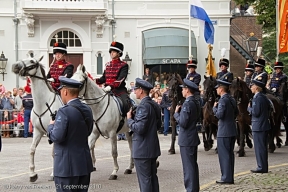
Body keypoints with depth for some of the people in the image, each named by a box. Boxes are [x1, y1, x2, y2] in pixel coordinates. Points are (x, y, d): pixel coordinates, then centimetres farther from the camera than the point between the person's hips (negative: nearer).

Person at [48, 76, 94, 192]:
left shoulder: (64, 112, -17)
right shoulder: (87, 110, 6)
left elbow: (57, 137, -20)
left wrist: (51, 125, -1)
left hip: (67, 166, -7)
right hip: (84, 164, 7)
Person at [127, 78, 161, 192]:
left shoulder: (143, 106, -20)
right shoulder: (154, 105, 9)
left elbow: (139, 128, -25)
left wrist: (129, 119, -9)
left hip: (142, 150, -9)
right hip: (153, 147, 9)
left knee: (145, 179, -3)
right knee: (153, 177, 16)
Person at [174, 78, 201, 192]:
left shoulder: (187, 104, -20)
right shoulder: (196, 103, 9)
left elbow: (182, 123, -23)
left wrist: (176, 113, -8)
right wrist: (180, 112, 11)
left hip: (186, 140, -10)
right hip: (194, 138, 10)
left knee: (188, 166, -3)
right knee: (193, 165, 17)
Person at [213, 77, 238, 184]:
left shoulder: (223, 100, -17)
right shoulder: (232, 99, 12)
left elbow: (219, 115, -22)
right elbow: (236, 113, 23)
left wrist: (214, 107, -6)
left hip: (224, 132, -9)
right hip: (232, 131, 9)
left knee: (224, 155, -4)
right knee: (230, 154, 13)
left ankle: (226, 178, -2)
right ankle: (230, 177, 19)